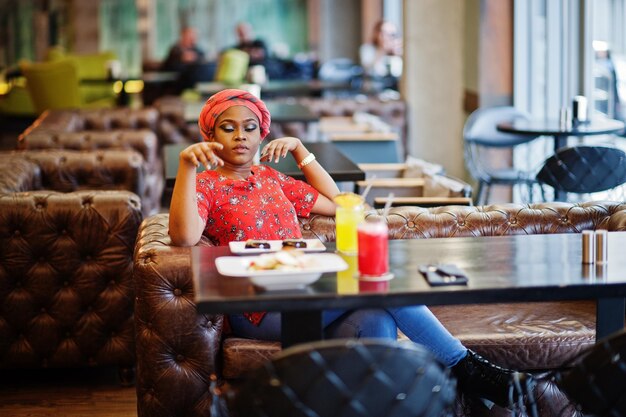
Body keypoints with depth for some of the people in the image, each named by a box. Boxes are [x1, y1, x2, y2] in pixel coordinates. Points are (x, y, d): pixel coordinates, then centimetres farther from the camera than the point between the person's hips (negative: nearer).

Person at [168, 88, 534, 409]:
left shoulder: (269, 178, 25)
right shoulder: (205, 186, 5)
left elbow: (334, 203, 25)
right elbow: (184, 236, -16)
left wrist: (299, 148, 19)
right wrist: (186, 165, -24)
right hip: (263, 311, -6)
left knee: (378, 323, -30)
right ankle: (463, 364, -16)